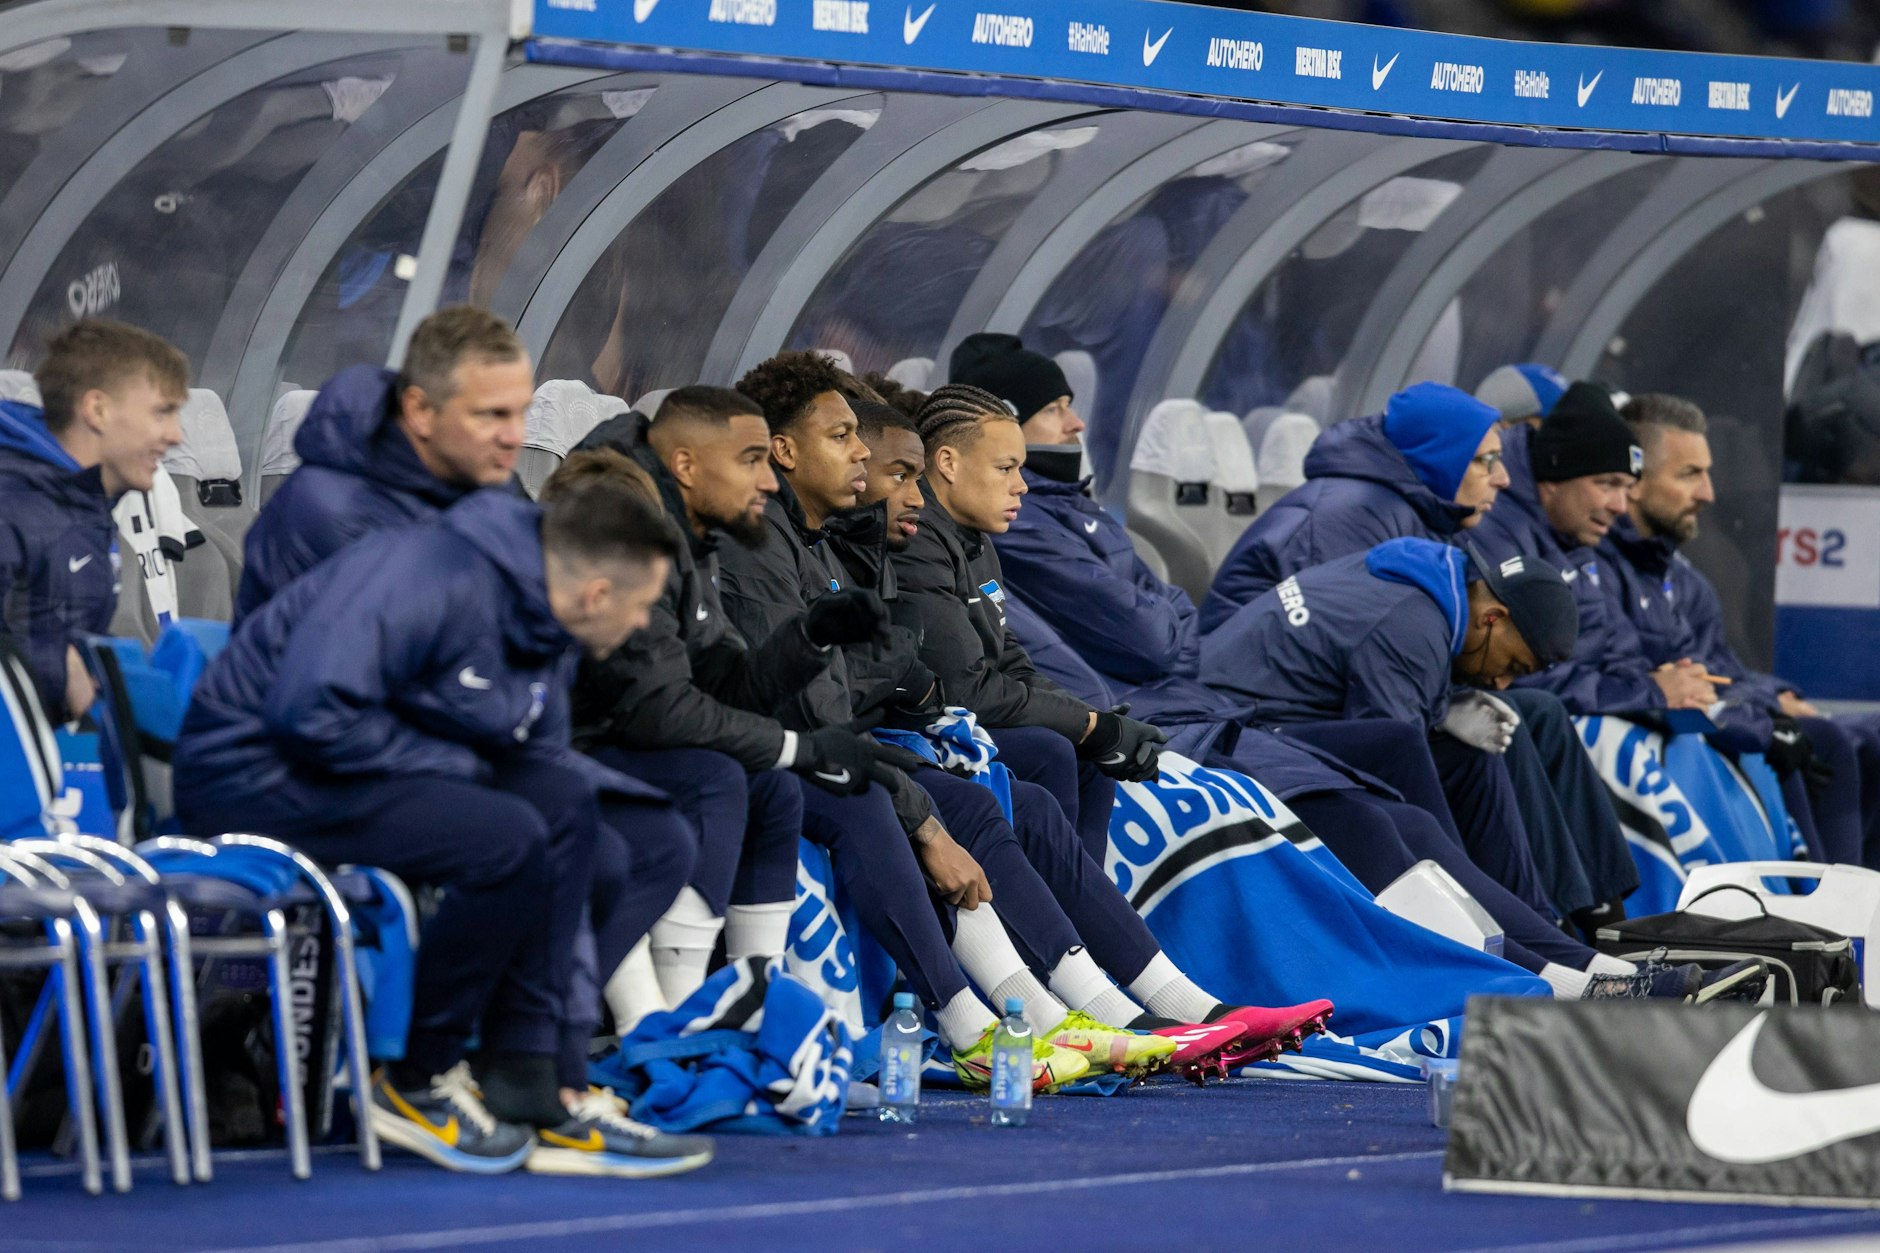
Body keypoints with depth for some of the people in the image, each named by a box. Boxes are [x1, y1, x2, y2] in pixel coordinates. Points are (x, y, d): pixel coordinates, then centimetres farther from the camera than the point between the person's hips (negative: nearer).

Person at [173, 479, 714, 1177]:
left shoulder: (544, 632, 10)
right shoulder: (434, 582, -21)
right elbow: (309, 710, -29)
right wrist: (457, 765, -18)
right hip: (250, 771, -10)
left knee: (565, 799, -5)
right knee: (505, 839, -24)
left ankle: (526, 1089, -7)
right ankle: (416, 1088, -6)